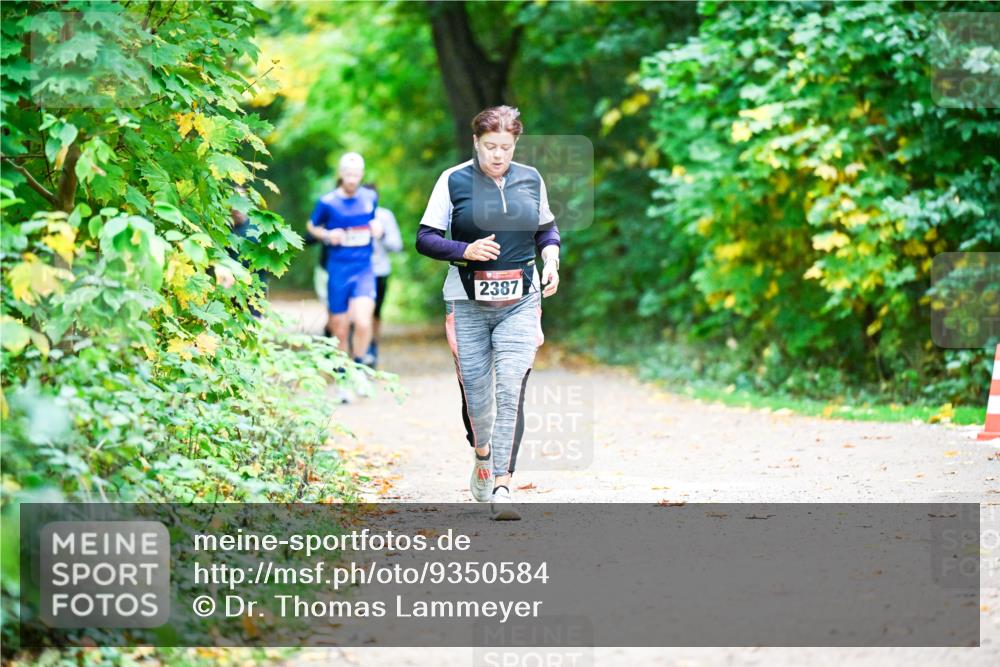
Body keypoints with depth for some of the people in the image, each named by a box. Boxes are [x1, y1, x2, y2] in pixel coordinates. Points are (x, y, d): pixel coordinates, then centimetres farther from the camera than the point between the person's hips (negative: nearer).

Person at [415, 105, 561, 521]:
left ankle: (502, 485, -16)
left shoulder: (531, 180, 7)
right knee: (475, 389, 5)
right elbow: (425, 238, -2)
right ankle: (482, 456, 38)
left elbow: (547, 228, 22)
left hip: (520, 303, 1)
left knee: (511, 390, -13)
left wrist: (551, 259, 2)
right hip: (468, 302, -1)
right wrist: (464, 250, -18)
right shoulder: (454, 181, -2)